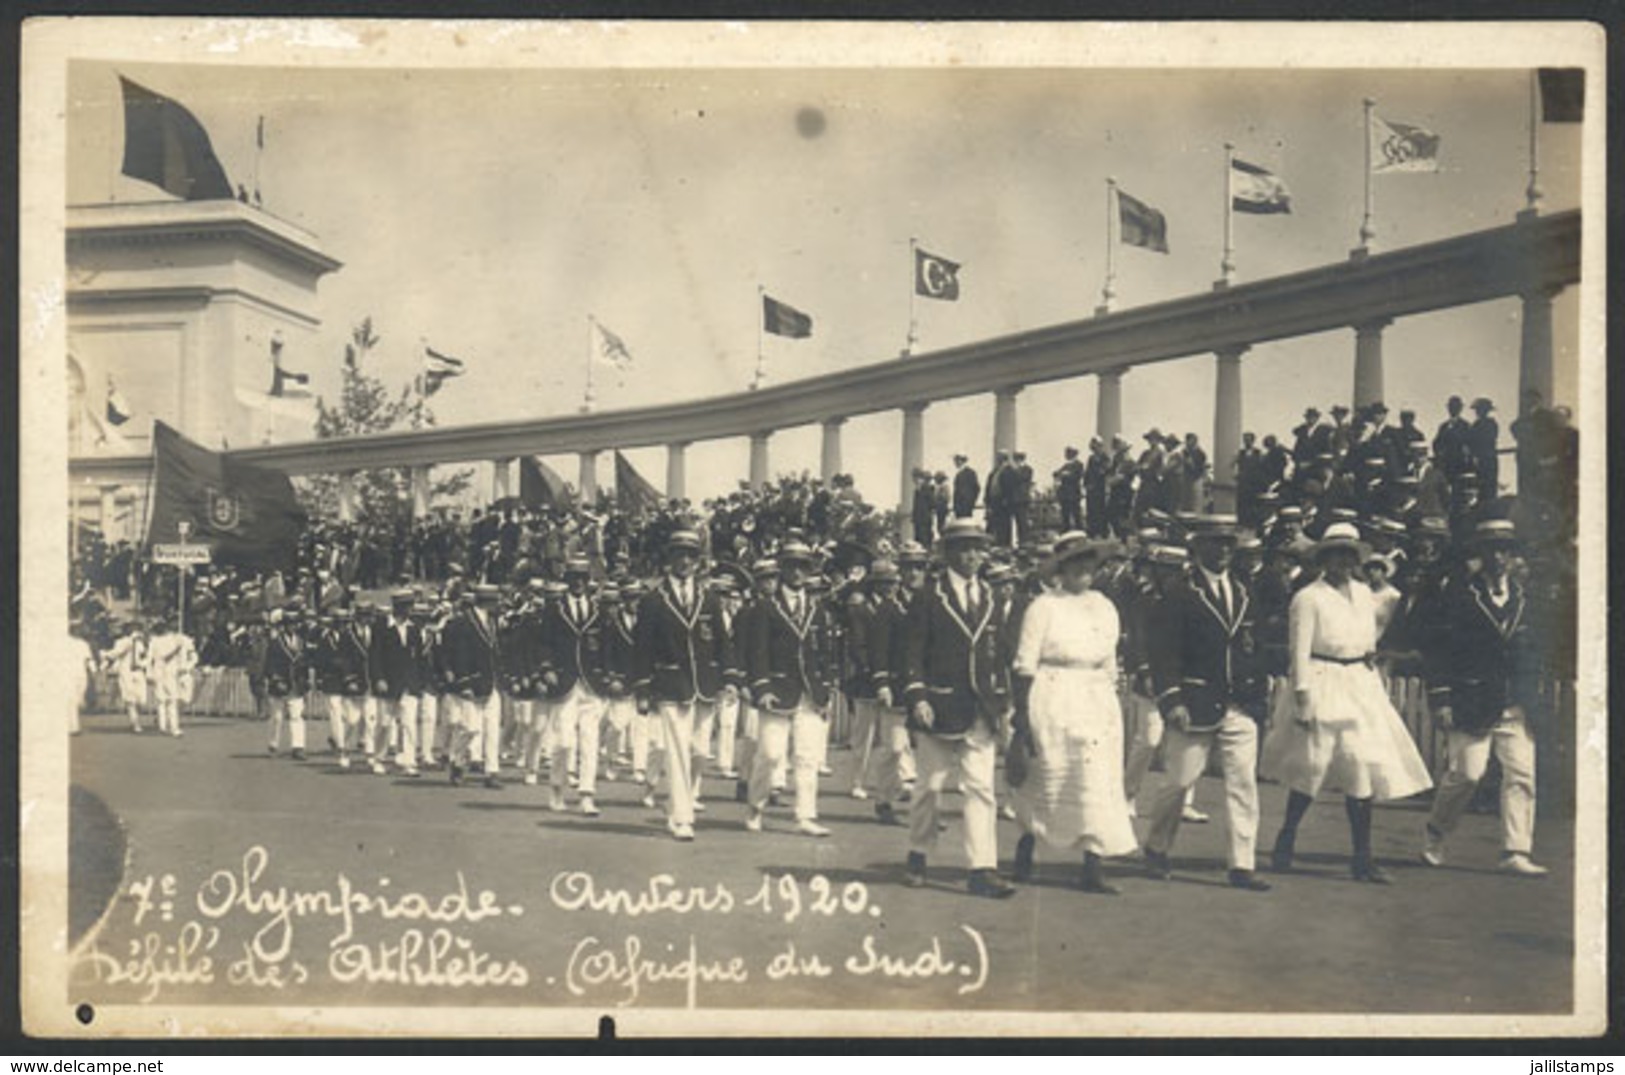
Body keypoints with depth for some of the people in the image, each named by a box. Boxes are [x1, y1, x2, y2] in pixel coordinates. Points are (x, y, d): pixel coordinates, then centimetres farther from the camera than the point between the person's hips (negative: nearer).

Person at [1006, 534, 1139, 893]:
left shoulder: (1105, 608, 10)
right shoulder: (1043, 607, -6)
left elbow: (1109, 668, 16)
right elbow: (1023, 668, -7)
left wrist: (1111, 710, 11)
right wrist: (1022, 721, -12)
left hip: (1097, 705, 5)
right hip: (1053, 706, -5)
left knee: (1098, 785, -2)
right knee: (1046, 784, 4)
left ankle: (1092, 871, 0)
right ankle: (1023, 859, 24)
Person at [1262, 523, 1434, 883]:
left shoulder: (1364, 593, 12)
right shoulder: (1308, 597, -8)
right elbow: (1300, 653, -11)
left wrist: (1372, 654, 6)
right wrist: (1303, 701, -16)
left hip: (1362, 688, 6)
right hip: (1322, 686, -6)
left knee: (1365, 771, 0)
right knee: (1310, 771, 2)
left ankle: (1362, 858, 6)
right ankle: (1286, 843, 22)